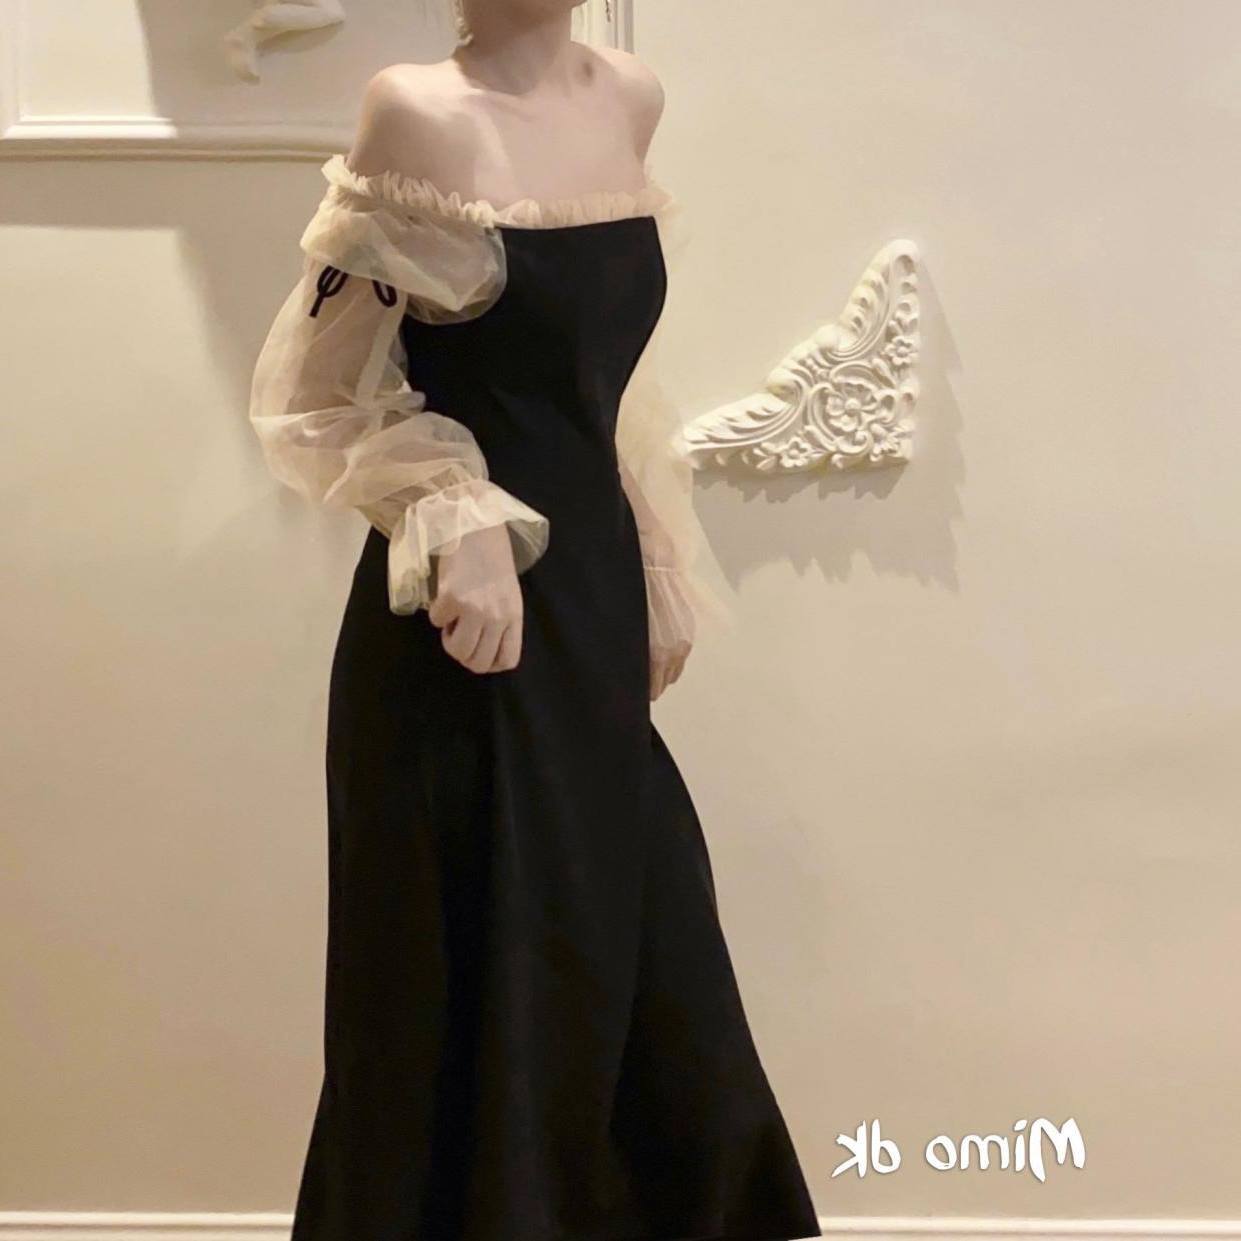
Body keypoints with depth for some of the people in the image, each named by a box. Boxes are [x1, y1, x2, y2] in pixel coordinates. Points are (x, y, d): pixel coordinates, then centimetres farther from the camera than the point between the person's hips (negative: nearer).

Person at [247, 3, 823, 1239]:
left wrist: (658, 577, 16)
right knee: (475, 985, 5)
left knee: (632, 971, 15)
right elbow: (319, 396, -9)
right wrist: (454, 524, -23)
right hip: (466, 624, -6)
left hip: (594, 599, 7)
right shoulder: (420, 114, -12)